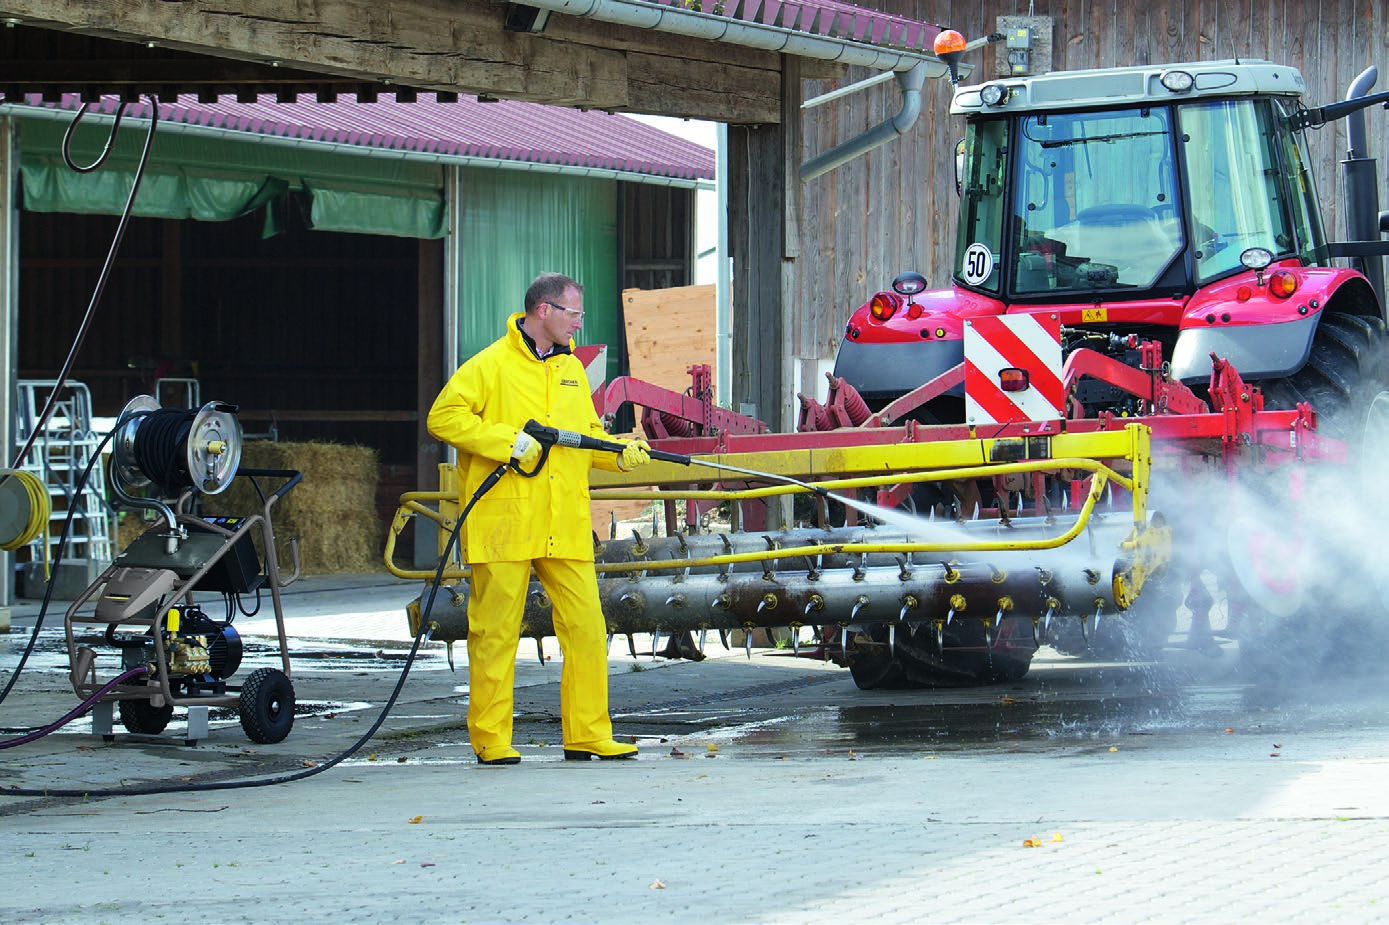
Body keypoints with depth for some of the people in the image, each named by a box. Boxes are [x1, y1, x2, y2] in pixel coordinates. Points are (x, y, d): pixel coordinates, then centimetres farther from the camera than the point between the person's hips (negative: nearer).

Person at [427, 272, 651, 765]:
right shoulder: (491, 365, -3)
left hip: (565, 529, 6)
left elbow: (587, 435, 23)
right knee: (495, 632, -1)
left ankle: (588, 735, 7)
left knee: (587, 628, 1)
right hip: (504, 526, -6)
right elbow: (443, 417, -9)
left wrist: (620, 452, 3)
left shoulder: (572, 370, 18)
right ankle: (490, 740, 6)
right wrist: (508, 442, -16)